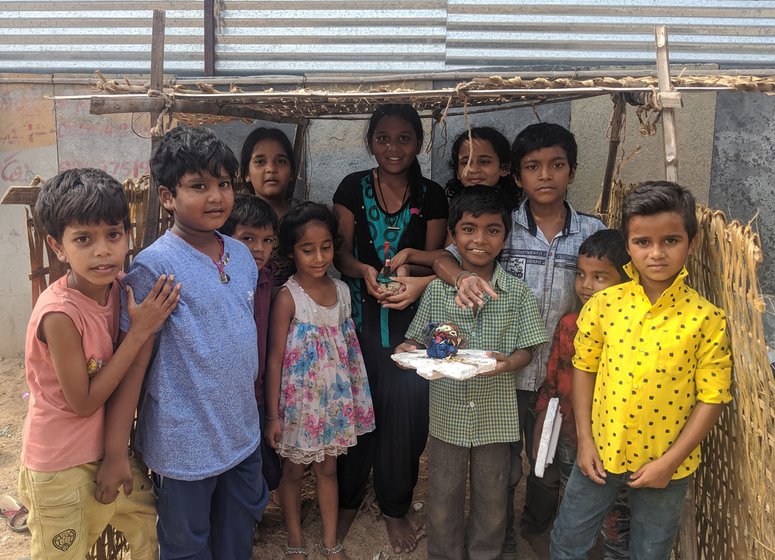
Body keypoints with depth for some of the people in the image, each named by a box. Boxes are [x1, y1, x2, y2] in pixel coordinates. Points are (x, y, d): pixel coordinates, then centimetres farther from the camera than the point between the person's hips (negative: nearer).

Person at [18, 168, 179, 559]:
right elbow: (84, 402, -23)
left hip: (109, 448, 6)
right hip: (61, 466, -6)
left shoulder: (119, 288, -9)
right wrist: (140, 331, -27)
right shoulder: (59, 312, -29)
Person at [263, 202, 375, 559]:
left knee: (328, 468, 16)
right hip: (299, 399, -4)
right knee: (293, 471, 13)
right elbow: (275, 358, -13)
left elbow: (349, 348, 8)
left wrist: (355, 397, 10)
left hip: (334, 398, 4)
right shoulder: (288, 297, -16)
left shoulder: (341, 290, -1)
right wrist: (273, 415, -12)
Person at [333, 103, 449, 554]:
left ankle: (396, 508, 25)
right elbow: (341, 252, -2)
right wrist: (365, 272, -23)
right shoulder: (354, 187, 2)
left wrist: (416, 280, -20)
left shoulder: (431, 196, 3)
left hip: (410, 320, 1)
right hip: (359, 316, 0)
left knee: (405, 412, 3)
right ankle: (348, 500, 29)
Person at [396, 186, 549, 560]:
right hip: (447, 413, 1)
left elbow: (525, 350, -1)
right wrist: (408, 351, -18)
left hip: (496, 414, 0)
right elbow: (417, 340, 4)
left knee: (491, 501, 16)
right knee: (443, 501, 14)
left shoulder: (517, 293, -4)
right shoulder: (437, 290, -2)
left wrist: (506, 363, -22)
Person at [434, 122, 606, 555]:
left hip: (561, 372, 2)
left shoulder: (592, 232, -3)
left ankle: (538, 528, 50)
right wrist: (463, 276, -36)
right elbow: (443, 256, -14)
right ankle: (502, 541, 41)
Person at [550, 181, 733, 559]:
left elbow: (711, 398, -10)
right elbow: (584, 369, 1)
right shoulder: (603, 305, -8)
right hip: (601, 453, 2)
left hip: (666, 465, -1)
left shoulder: (706, 319, -14)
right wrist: (585, 439, -2)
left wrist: (670, 462, -12)